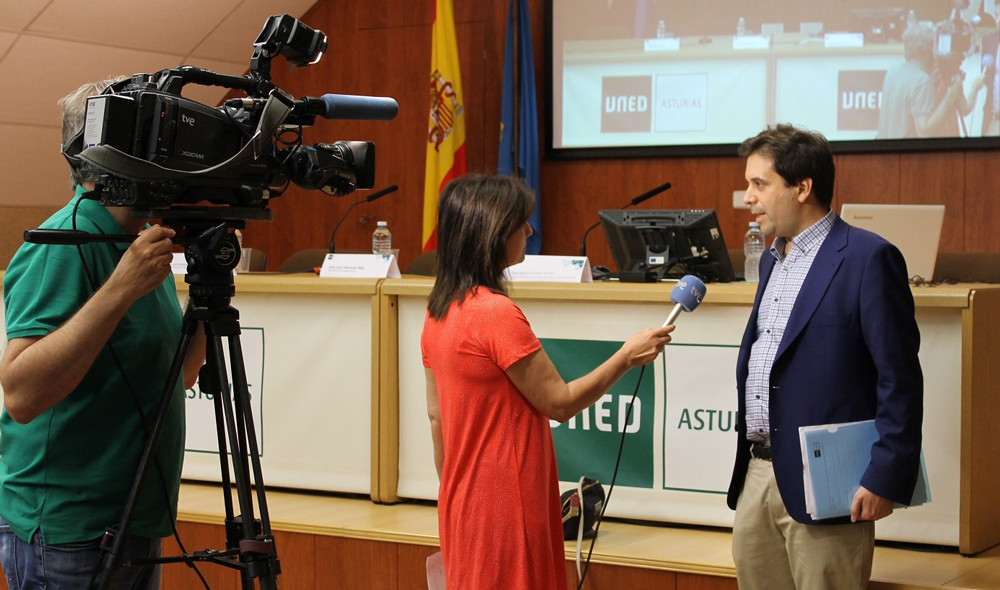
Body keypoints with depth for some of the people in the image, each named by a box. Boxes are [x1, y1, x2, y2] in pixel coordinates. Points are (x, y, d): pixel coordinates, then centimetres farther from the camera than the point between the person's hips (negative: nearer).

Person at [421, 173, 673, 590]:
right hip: (505, 505, -8)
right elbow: (560, 403, -14)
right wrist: (628, 357, -4)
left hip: (464, 503, 9)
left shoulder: (438, 312, 5)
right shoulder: (496, 313, -21)